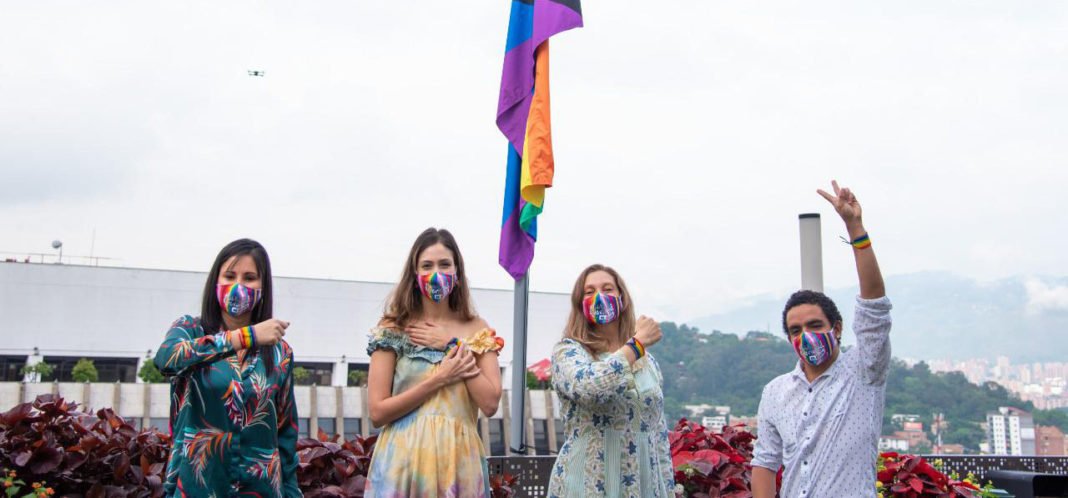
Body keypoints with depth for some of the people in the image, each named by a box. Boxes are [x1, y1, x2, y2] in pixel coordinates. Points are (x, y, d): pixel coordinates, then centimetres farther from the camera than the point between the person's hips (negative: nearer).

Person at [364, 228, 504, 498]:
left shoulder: (477, 331, 5)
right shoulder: (393, 330, -1)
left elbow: (490, 404, -5)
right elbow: (377, 412, -6)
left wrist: (452, 345, -8)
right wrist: (438, 379, -12)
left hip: (459, 458, 2)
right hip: (404, 457, -2)